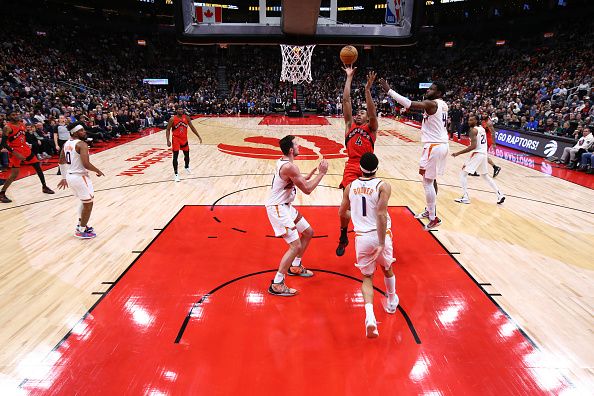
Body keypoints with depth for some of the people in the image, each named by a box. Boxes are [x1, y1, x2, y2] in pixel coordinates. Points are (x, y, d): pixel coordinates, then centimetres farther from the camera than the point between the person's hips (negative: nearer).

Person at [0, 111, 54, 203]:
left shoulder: (22, 124, 5)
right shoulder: (7, 128, -16)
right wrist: (15, 153, -25)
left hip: (25, 149, 7)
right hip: (15, 152, -7)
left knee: (38, 166, 11)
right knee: (14, 174, -11)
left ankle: (44, 187, 25)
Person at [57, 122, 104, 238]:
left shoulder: (66, 143, 9)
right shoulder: (82, 144, -18)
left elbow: (62, 162, 17)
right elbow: (86, 164, -26)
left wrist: (64, 178, 24)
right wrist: (98, 171, -8)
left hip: (70, 176, 9)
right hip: (80, 177, -9)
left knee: (85, 202, 26)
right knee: (88, 204, 8)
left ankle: (81, 225, 36)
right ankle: (81, 231, 16)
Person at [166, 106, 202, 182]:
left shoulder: (186, 118, -3)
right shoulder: (172, 119, -12)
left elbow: (192, 127, 7)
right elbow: (168, 130, -5)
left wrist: (198, 136, 4)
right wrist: (168, 140, -16)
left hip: (184, 139, 4)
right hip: (176, 139, -4)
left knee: (187, 154, 17)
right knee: (175, 157, -8)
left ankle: (186, 167, 47)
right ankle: (176, 174, -2)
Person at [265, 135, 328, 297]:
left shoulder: (283, 162, 9)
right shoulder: (290, 167, -23)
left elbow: (301, 181, 20)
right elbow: (307, 189, -19)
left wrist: (314, 171, 10)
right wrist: (321, 173, -10)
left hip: (285, 206, 11)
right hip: (277, 208, -11)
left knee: (308, 232, 20)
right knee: (295, 246, -13)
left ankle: (295, 267, 35)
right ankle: (276, 285, -5)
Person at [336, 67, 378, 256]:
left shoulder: (371, 128, 12)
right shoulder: (350, 125, 17)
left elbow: (372, 111, -8)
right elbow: (346, 101, 11)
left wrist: (368, 89, -17)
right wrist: (349, 78, 9)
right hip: (351, 168, 1)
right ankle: (343, 238, 16)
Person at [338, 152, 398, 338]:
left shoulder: (350, 187, 3)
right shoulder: (383, 186, -9)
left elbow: (342, 213, 12)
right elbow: (381, 214, -20)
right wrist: (382, 243, -19)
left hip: (361, 237, 1)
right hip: (380, 235, -1)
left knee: (367, 277, 12)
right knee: (387, 269, 27)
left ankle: (369, 315, -10)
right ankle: (391, 302, 48)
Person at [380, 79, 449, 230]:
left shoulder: (431, 103, -15)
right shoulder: (443, 105, 13)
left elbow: (409, 104, -27)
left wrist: (389, 90, -26)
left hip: (433, 146, -10)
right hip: (442, 144, 10)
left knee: (428, 182, -3)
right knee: (432, 180, 19)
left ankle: (433, 218, 2)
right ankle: (429, 211, 32)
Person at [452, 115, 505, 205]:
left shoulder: (473, 130, -14)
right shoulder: (482, 128, 14)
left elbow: (473, 146, -24)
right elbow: (485, 144, 20)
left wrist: (458, 153, -24)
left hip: (477, 154, -9)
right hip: (484, 154, 9)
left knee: (463, 174, -2)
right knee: (485, 176, 21)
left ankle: (465, 198, -5)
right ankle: (500, 195, 20)